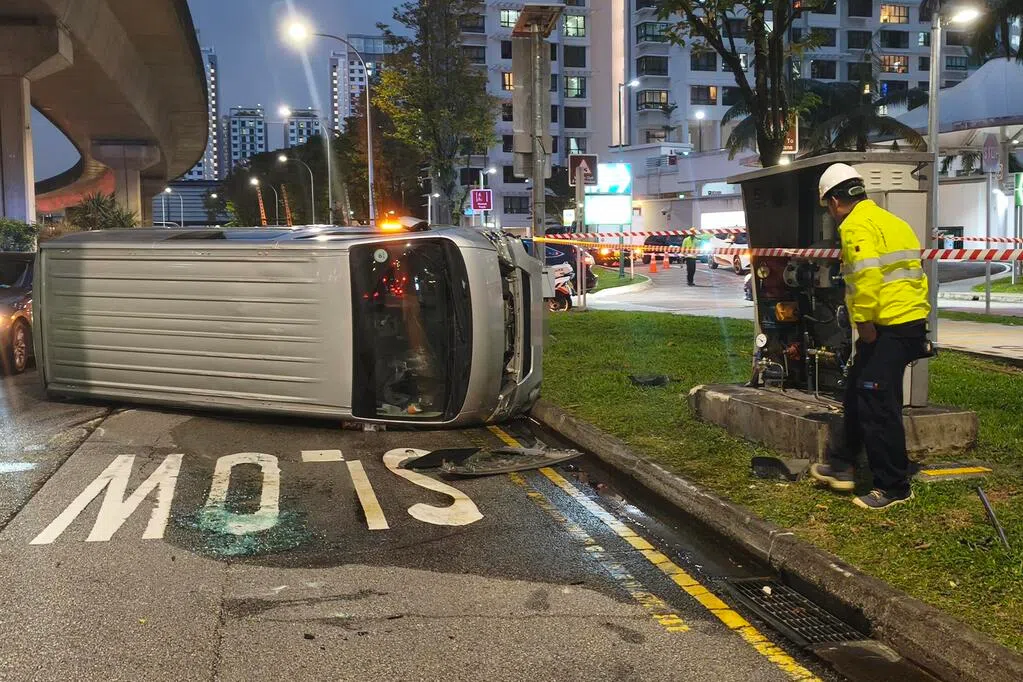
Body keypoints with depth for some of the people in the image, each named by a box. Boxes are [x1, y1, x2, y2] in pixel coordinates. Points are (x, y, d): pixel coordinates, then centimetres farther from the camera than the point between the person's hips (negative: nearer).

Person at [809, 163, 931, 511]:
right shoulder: (891, 221, 19)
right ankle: (842, 466, 30)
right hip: (912, 322, 10)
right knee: (857, 395, 20)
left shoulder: (856, 226, -11)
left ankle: (894, 488, 5)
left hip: (887, 329, -10)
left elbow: (866, 276, -26)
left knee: (877, 408, -4)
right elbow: (913, 273, 20)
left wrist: (864, 322, -17)